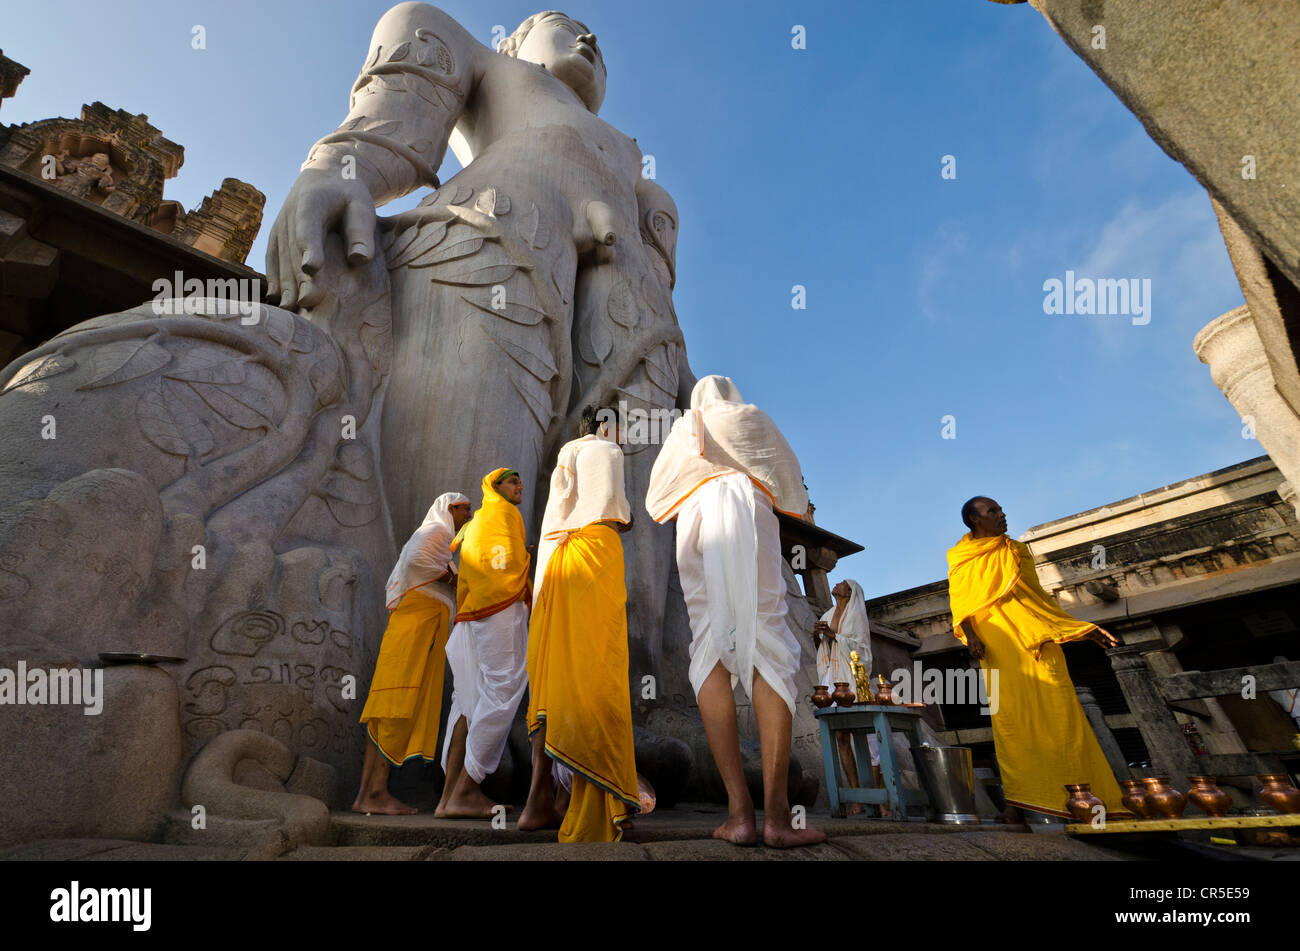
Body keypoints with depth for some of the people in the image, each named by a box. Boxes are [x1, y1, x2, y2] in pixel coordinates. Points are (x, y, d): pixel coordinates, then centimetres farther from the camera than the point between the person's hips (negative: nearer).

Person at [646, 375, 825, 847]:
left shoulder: (682, 429, 30)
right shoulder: (753, 419, 25)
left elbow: (656, 498, 31)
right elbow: (791, 482, 29)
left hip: (695, 515, 2)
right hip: (746, 510, -1)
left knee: (711, 652, -3)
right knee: (766, 648, -9)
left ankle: (739, 810, -11)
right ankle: (776, 813, -17)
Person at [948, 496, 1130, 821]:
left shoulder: (1016, 551, 21)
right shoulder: (962, 559, 10)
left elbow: (1038, 597, 22)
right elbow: (960, 603, 3)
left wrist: (1086, 629, 18)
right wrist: (970, 634, -14)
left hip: (1035, 640, 3)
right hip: (1000, 647, -3)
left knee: (1058, 710, -4)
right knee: (1012, 714, -8)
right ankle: (1024, 792, -6)